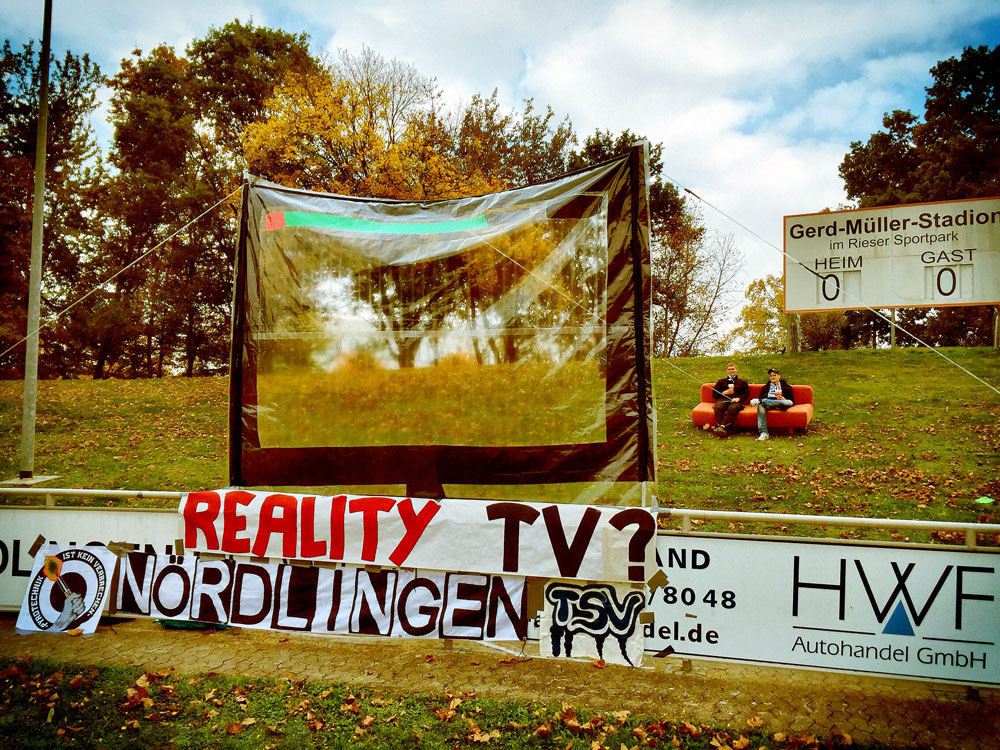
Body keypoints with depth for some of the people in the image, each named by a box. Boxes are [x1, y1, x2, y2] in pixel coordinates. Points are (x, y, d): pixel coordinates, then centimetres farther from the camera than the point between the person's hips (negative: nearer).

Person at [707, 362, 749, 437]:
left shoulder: (742, 382, 29)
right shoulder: (721, 381, 32)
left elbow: (746, 394, 14)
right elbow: (714, 394, 22)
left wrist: (738, 398, -7)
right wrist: (724, 393, 4)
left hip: (735, 401, -2)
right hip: (722, 400, 2)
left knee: (732, 408, -41)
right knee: (718, 408, -38)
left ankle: (722, 427, -57)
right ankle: (720, 427, -52)